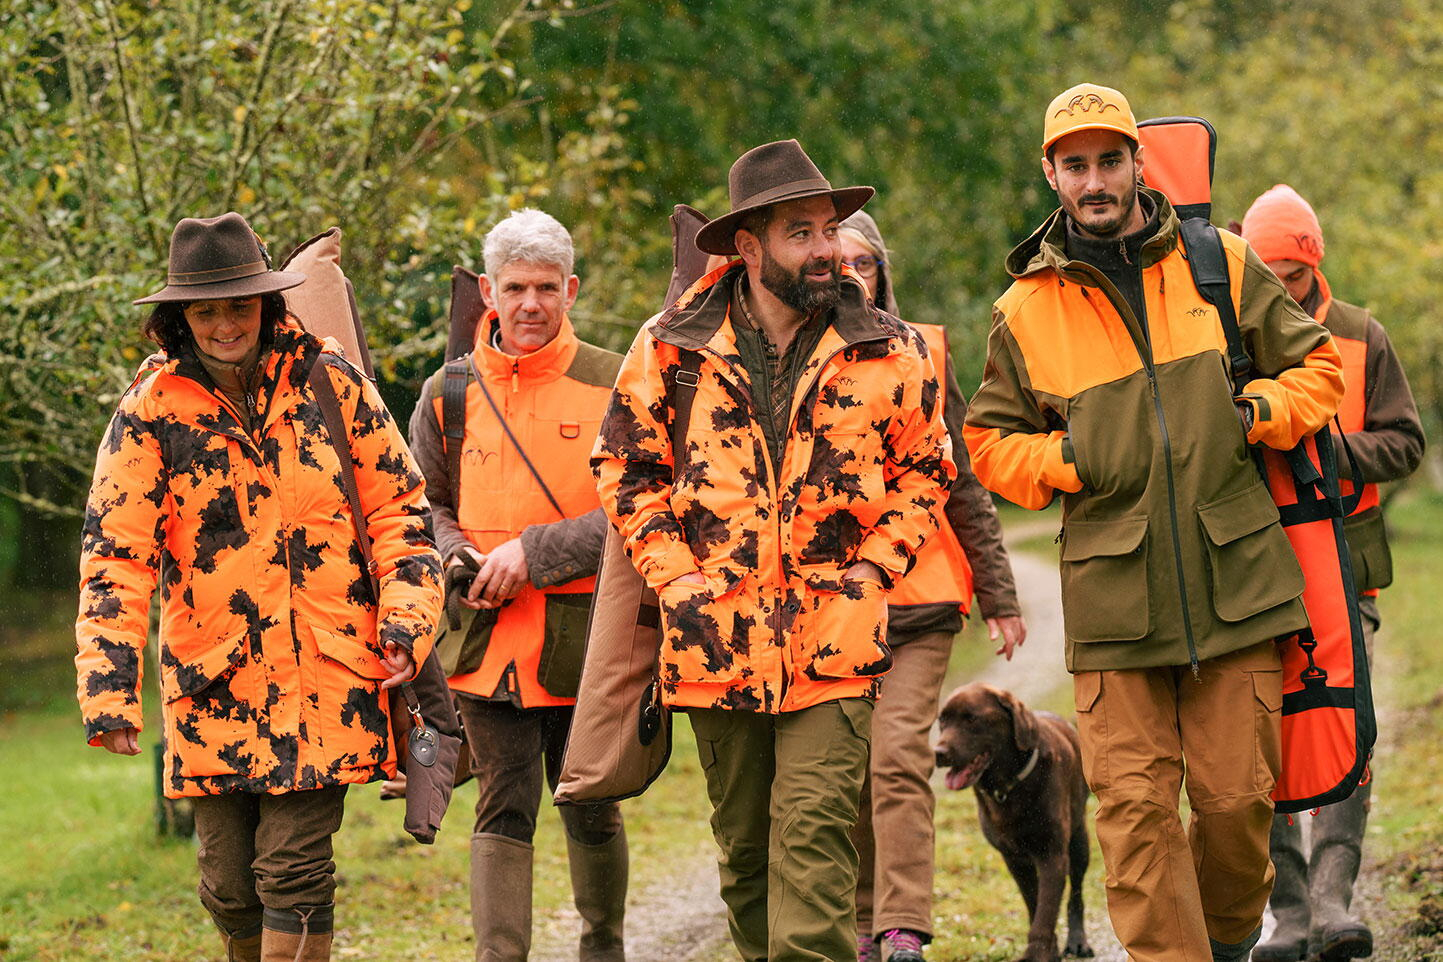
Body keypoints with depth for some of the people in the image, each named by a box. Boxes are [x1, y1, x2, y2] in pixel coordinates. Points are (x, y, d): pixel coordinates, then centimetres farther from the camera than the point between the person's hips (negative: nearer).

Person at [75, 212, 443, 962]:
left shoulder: (329, 384, 2)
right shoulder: (150, 412, -2)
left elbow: (397, 507, 9)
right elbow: (115, 554, -6)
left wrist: (405, 619, -3)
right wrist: (109, 688, -14)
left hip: (326, 674, -1)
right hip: (212, 677, 1)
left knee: (295, 871, -8)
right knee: (229, 883, 7)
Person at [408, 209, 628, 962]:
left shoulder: (612, 386, -2)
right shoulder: (449, 393, 7)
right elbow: (423, 506, 15)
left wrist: (535, 553, -14)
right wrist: (459, 561, -6)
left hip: (584, 638, -1)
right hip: (488, 640, 1)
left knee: (591, 810, 12)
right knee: (503, 812, -3)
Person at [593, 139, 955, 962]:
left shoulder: (888, 353, 1)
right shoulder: (672, 349, 0)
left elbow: (925, 469, 13)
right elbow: (625, 467, 9)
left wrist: (872, 566, 1)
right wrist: (676, 577, 0)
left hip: (834, 639, -2)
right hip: (718, 633, 2)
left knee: (815, 830, -12)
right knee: (744, 839, 12)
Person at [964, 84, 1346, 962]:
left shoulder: (1221, 264, 6)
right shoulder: (1027, 309, 4)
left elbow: (1318, 366, 14)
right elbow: (989, 441, 13)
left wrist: (1255, 413, -4)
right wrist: (1065, 459, -4)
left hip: (1235, 585, 0)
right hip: (1114, 599, 0)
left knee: (1238, 795, 3)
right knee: (1135, 807, -6)